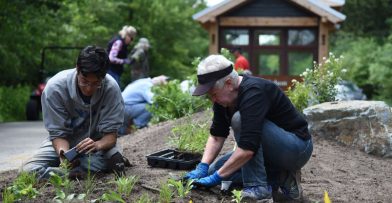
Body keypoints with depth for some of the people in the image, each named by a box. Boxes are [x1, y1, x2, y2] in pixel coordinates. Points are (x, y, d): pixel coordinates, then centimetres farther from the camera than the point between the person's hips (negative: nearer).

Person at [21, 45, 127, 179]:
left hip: (96, 142, -1)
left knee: (113, 159, -35)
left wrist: (97, 145, -41)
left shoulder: (111, 88, -23)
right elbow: (58, 133, -18)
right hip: (64, 142, 1)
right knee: (28, 170, -25)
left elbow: (110, 133, -18)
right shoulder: (55, 87, -24)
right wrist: (64, 155, -39)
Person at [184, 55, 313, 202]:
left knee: (240, 119, -28)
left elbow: (248, 148, -35)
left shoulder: (253, 93, -29)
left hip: (297, 147, -9)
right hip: (274, 151, 9)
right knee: (216, 169, 2)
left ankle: (258, 187, -20)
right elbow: (217, 136, 4)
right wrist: (203, 167, -10)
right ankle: (281, 179, 3)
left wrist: (217, 177, -28)